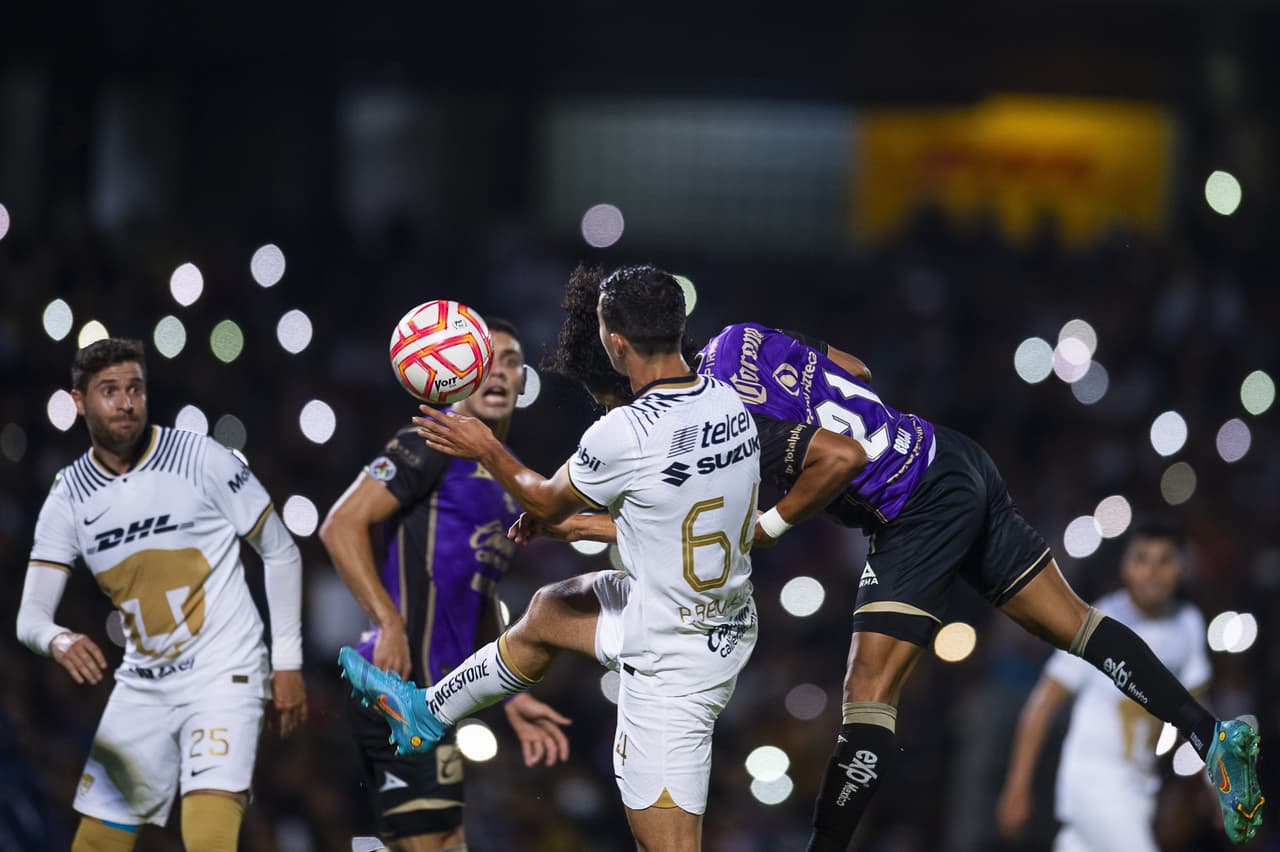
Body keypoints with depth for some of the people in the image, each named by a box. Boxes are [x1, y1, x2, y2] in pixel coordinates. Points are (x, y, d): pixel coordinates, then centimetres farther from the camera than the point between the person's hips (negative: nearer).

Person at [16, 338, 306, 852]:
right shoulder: (68, 498, 1)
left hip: (223, 674, -5)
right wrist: (59, 642, -28)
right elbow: (30, 615, -4)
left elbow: (280, 553, 0)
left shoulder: (201, 459, -9)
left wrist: (287, 662, -3)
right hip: (142, 687, 5)